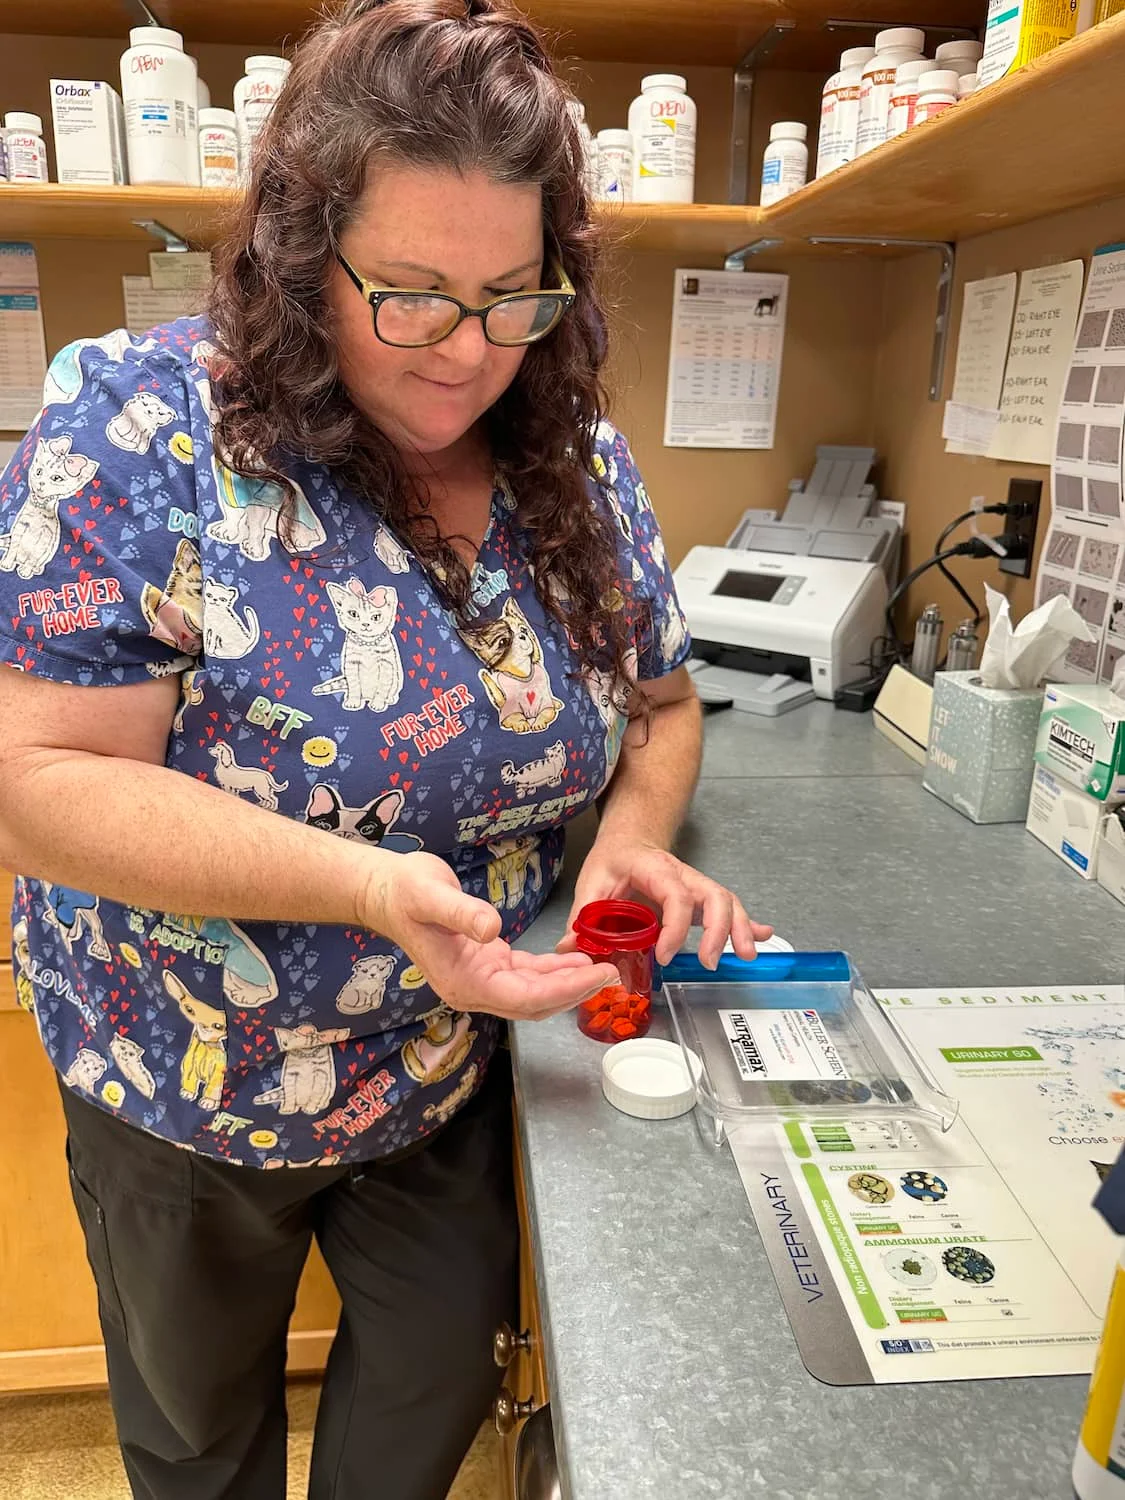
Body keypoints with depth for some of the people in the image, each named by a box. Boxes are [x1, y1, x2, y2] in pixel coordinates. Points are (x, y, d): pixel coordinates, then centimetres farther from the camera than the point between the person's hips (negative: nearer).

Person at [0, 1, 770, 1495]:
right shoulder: (142, 425, -22)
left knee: (447, 1364, 24)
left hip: (451, 1065, 3)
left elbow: (659, 703, 4)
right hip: (190, 1089, -2)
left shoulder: (577, 459, -7)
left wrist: (635, 837, -18)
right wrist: (371, 886, -37)